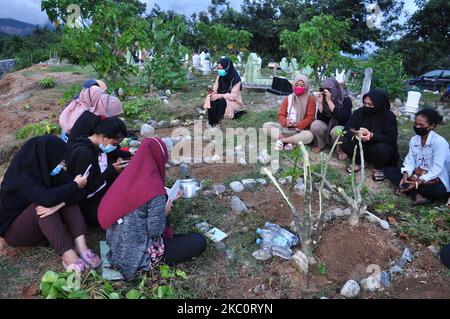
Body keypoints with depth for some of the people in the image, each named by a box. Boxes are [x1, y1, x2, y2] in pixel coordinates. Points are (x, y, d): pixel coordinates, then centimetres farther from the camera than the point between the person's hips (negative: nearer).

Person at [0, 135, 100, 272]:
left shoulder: (50, 169, -9)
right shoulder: (20, 176, -28)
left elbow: (77, 193, -17)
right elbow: (48, 198, -43)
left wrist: (59, 204, -36)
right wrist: (75, 185, -28)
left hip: (40, 225, 6)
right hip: (13, 230, -6)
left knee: (67, 197, -16)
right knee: (44, 204, -32)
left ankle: (80, 245, -31)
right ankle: (67, 255, -40)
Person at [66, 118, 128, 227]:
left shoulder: (99, 148, 3)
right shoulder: (83, 153, -24)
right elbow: (85, 189, -25)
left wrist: (116, 166, -5)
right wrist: (111, 170, -20)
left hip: (102, 191, 8)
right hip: (88, 202, -8)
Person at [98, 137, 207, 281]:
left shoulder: (128, 175, -4)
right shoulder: (155, 191, -27)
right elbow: (155, 231, -20)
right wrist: (165, 212, -3)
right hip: (136, 253, -8)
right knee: (198, 242, -3)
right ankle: (150, 262, 3)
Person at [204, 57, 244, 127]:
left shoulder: (235, 79, -20)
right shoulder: (219, 77, -2)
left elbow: (233, 96, -25)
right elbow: (215, 90, -1)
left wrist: (219, 96, -34)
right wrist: (212, 92, -26)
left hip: (235, 102, -6)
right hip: (222, 99, 6)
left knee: (221, 102, -36)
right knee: (211, 99, -24)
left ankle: (215, 123, -19)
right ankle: (211, 123, -20)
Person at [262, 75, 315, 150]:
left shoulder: (310, 99, -1)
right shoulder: (288, 98, 9)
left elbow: (310, 117, -7)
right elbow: (281, 115, 6)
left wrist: (298, 124, -23)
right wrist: (285, 122, -18)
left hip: (300, 130, -3)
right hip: (285, 128, 3)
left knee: (309, 135, -38)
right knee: (266, 126, -18)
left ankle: (281, 140, -27)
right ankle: (290, 141, -30)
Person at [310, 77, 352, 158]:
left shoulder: (346, 100, -15)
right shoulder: (324, 100, -7)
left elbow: (342, 119, -29)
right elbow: (320, 119, -10)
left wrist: (329, 101, -32)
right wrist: (320, 102, -22)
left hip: (342, 129, -3)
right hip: (327, 129, 3)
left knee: (336, 131, -36)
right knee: (315, 124, -25)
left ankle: (341, 150, -6)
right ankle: (319, 145, 1)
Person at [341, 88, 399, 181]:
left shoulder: (389, 116, -17)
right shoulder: (359, 112, -9)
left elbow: (391, 139, -24)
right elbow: (347, 129, -13)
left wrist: (372, 136, -39)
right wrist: (355, 135, -37)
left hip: (377, 150, -3)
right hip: (362, 148, 3)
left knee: (382, 148, -36)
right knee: (344, 141, -22)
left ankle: (378, 168, -2)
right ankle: (358, 162, 5)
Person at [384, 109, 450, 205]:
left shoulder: (440, 142, -17)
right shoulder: (414, 140, 1)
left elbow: (436, 169, -21)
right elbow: (410, 161, -1)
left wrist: (418, 183, -29)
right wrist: (405, 175, -21)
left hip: (433, 178, -6)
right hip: (416, 175, 6)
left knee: (438, 191, -39)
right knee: (388, 170, -12)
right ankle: (417, 196, -24)